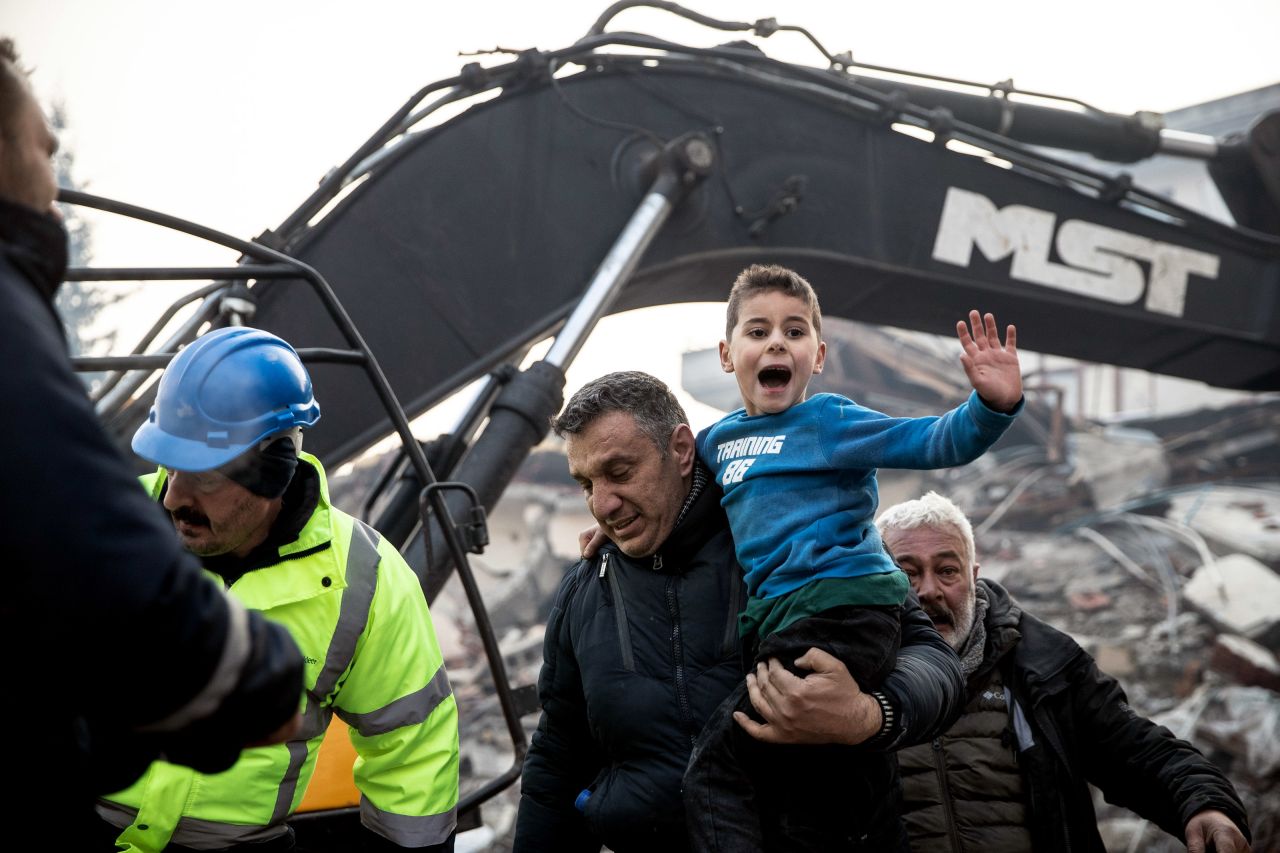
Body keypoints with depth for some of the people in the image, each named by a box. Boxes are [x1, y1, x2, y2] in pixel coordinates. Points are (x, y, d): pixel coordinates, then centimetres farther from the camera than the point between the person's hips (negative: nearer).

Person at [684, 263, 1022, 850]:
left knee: (714, 774, -14)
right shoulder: (715, 441, 17)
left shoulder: (830, 421, -3)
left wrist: (992, 406, -27)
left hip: (841, 607, -8)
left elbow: (938, 442, -11)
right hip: (777, 620, 8)